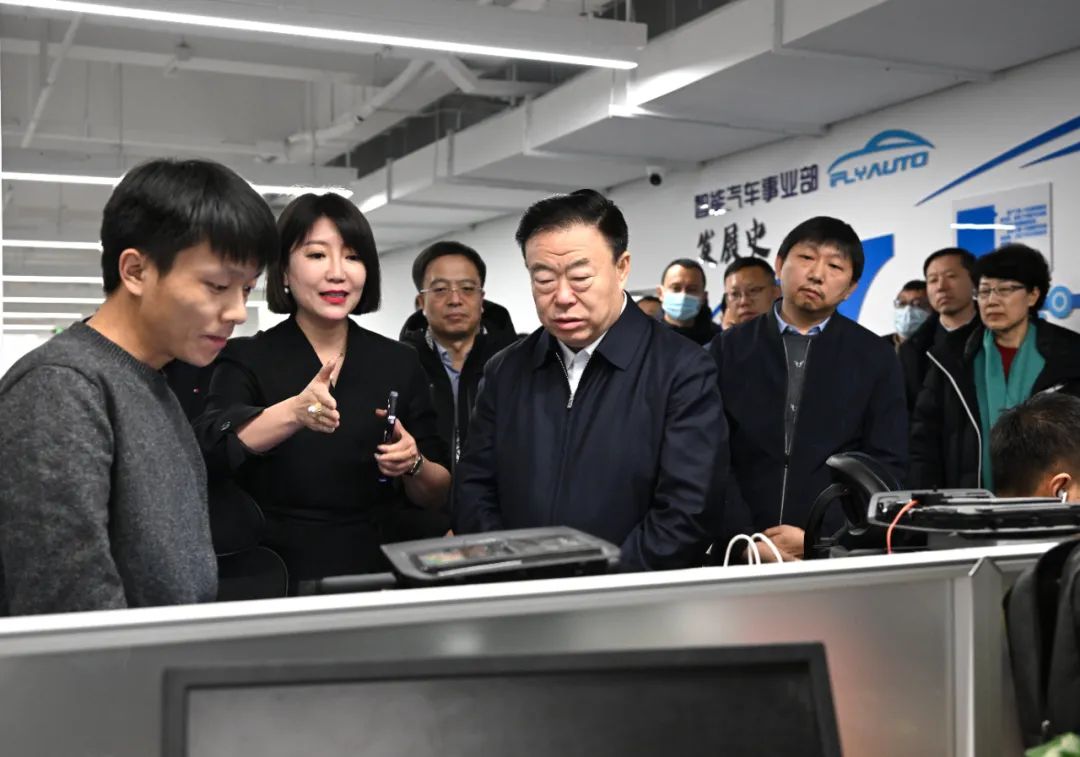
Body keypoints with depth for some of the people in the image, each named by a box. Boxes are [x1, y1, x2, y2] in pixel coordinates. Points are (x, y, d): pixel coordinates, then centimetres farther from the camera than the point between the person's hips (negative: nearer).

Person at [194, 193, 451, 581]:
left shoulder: (401, 363, 6)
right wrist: (294, 412, -35)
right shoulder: (245, 359, 1)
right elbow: (212, 448, -19)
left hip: (378, 575, 3)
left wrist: (413, 466, -10)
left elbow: (439, 496, 11)